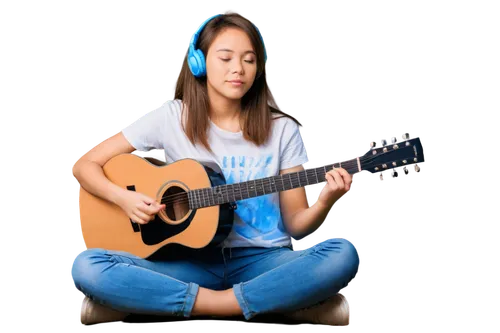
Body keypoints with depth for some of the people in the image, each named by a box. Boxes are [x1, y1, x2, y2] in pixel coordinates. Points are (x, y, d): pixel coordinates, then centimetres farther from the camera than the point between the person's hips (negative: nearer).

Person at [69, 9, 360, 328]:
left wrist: (325, 203, -18)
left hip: (260, 259, 1)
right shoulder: (171, 117, 0)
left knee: (344, 254, -30)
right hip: (190, 260, 0)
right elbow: (84, 165, 3)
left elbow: (295, 225, 3)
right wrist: (123, 197, -17)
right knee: (85, 266, -26)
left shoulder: (282, 129, 2)